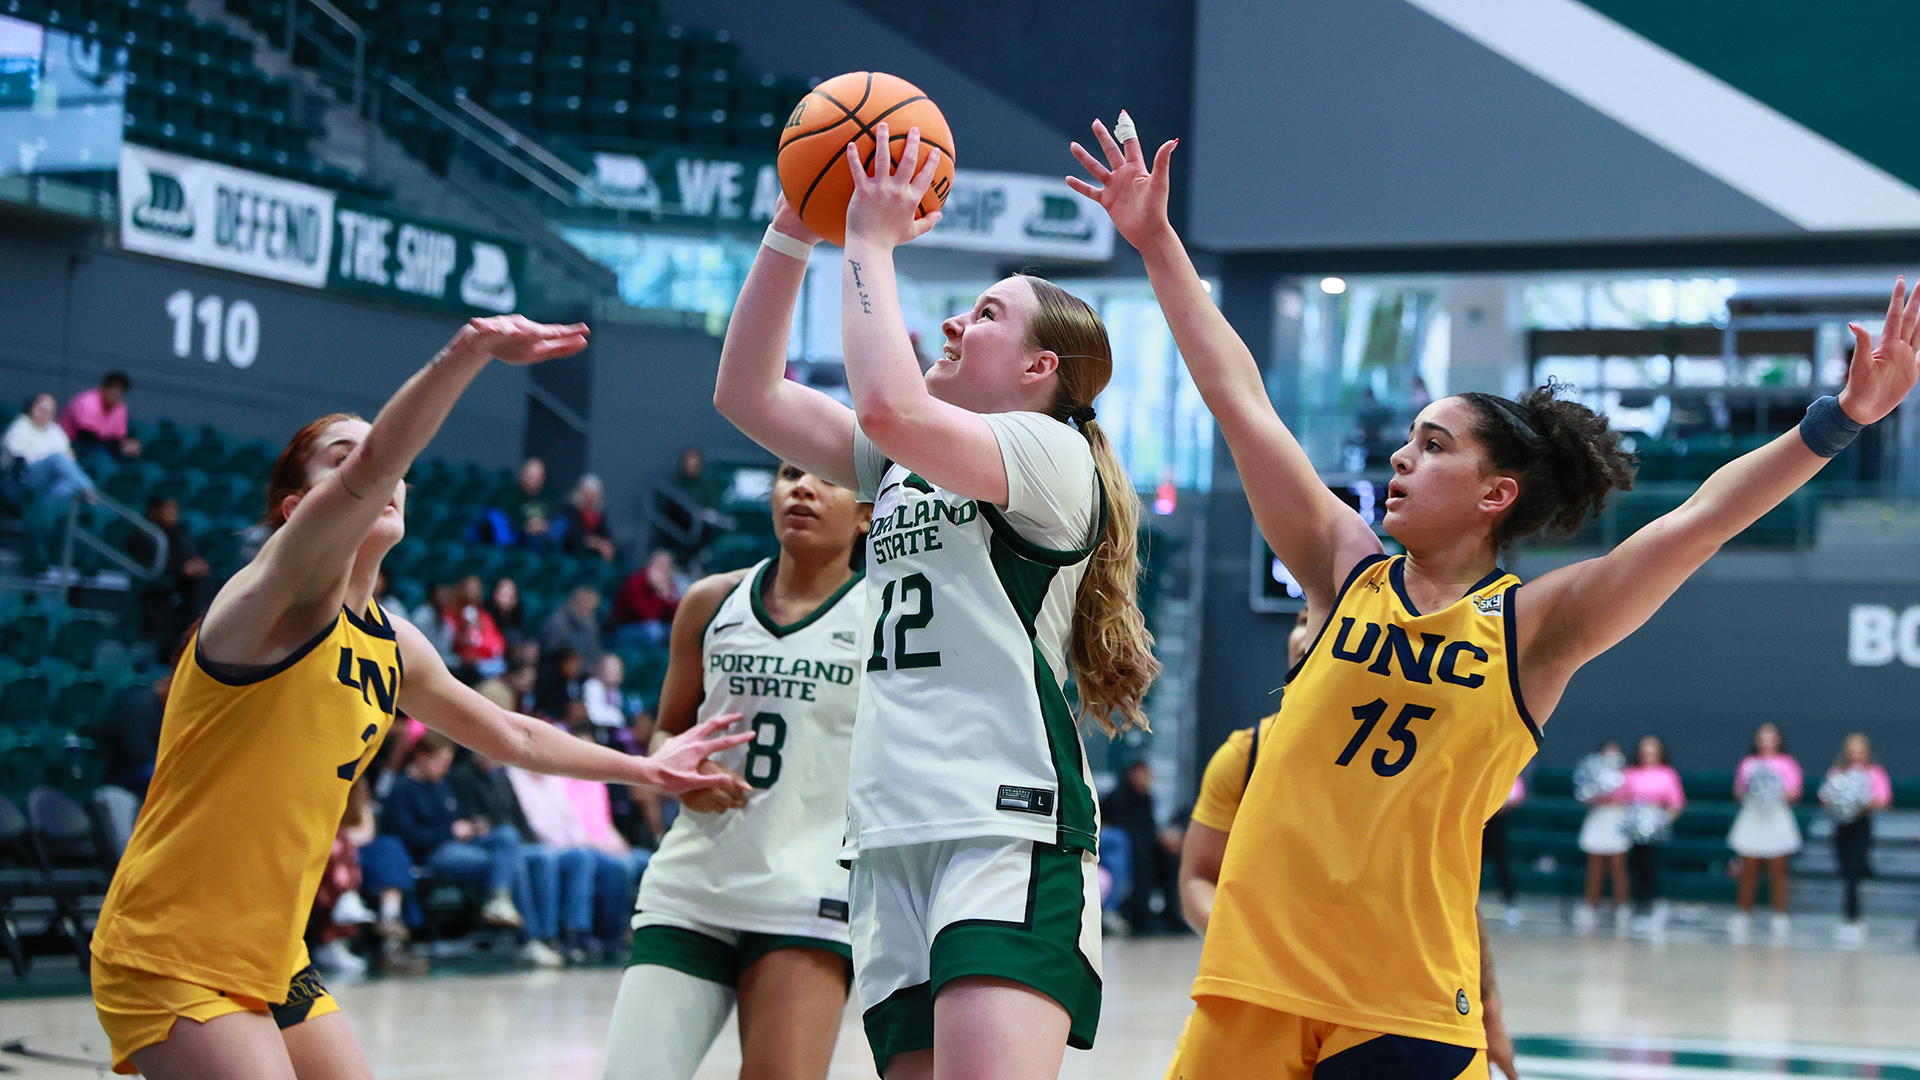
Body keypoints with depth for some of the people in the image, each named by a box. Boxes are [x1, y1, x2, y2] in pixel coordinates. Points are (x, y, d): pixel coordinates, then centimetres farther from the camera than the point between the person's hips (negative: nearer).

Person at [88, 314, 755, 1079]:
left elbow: (507, 735, 29)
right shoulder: (283, 593, -13)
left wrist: (643, 768, 35)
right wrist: (467, 354, -45)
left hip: (272, 961, 9)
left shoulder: (395, 649, 11)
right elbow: (372, 464, -33)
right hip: (167, 958, -9)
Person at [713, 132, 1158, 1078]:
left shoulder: (1055, 454, -1)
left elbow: (891, 404, -18)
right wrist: (793, 228, 13)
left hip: (1010, 832, -7)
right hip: (890, 845, 8)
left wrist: (871, 243, -5)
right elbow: (748, 395, 19)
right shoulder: (902, 463, 23)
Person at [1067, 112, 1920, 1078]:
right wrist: (1157, 242, 6)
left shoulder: (1535, 627, -1)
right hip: (1254, 977, 3)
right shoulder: (1347, 573, 7)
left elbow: (1705, 517, -11)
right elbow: (1238, 397, 7)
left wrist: (1838, 420, -21)